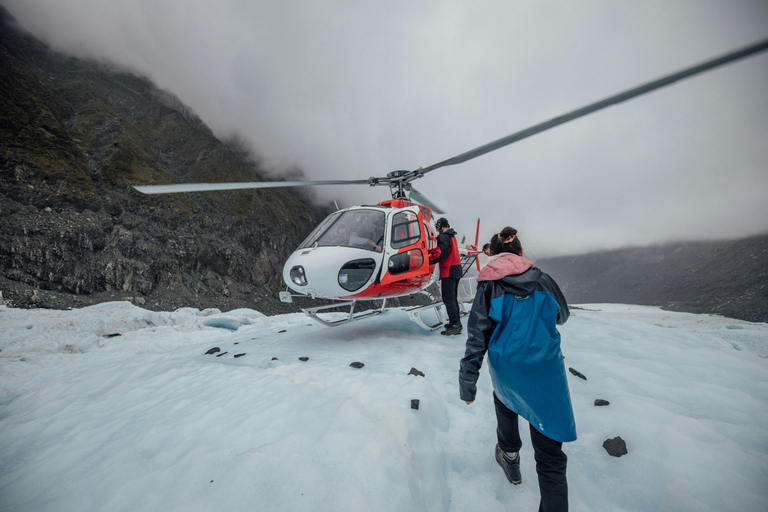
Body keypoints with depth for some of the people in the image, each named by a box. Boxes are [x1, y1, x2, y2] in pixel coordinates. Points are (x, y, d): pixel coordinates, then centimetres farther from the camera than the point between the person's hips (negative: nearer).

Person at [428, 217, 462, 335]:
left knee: (448, 298, -8)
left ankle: (455, 326, -9)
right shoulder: (451, 236, 19)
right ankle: (456, 322, 24)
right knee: (453, 297, 17)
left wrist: (427, 260, -16)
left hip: (448, 270, -10)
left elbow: (441, 254, -20)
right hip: (457, 269, 10)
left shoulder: (443, 236, -10)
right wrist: (430, 251, 38)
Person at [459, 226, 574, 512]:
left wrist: (467, 384, -6)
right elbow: (561, 317, 16)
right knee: (550, 455, 9)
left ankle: (509, 455, 49)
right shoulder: (542, 279, -2)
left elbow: (477, 338, -11)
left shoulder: (489, 287, -8)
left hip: (507, 372, 0)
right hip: (548, 372, 0)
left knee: (504, 399, 36)